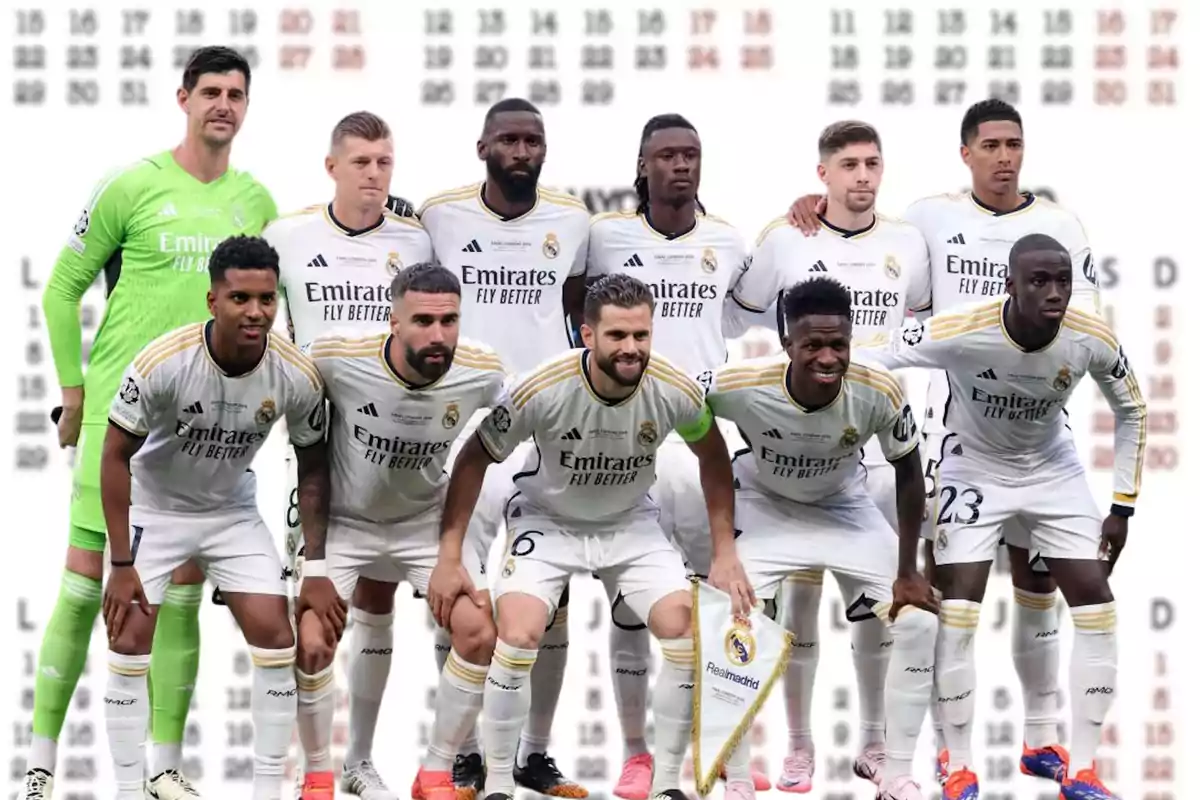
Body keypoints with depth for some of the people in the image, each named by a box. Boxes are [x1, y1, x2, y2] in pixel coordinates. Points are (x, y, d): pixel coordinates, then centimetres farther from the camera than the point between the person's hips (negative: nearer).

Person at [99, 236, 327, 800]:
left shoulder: (296, 377, -21)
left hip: (233, 512, 2)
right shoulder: (162, 363, -29)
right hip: (152, 508, -2)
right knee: (129, 640, -10)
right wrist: (121, 564, -18)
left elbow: (312, 471, -5)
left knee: (275, 635, -8)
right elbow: (115, 457, -18)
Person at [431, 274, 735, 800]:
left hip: (630, 524, 2)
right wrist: (449, 558, -15)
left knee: (686, 630, -16)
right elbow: (475, 460, -14)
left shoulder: (675, 391, -22)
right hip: (547, 520, -2)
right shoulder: (541, 390, -29)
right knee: (518, 635, -24)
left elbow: (712, 457, 0)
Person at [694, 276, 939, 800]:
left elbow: (908, 472, -12)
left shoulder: (879, 392, -31)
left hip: (845, 509, 1)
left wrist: (907, 572, -8)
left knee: (918, 620, -9)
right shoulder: (740, 385, -34)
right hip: (764, 508, -1)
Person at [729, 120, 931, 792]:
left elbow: (927, 321, 19)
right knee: (801, 591, 1)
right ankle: (800, 747, 8)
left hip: (879, 444, 2)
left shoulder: (909, 243, 3)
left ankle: (874, 745, 16)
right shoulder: (785, 241, -3)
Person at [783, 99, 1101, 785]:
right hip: (954, 420, -1)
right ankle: (949, 745, 1)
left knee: (1038, 576, 8)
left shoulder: (1060, 226, 4)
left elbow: (1087, 329, 1)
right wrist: (817, 206, -5)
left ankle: (1043, 738, 19)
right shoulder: (932, 218, 3)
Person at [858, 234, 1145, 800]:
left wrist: (1123, 506, -1)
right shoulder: (962, 333, -33)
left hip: (1054, 473, 3)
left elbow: (1131, 411, -3)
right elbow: (870, 361, -21)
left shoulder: (1092, 341, -23)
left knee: (1097, 606, -5)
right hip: (974, 472, -3)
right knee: (957, 612, -13)